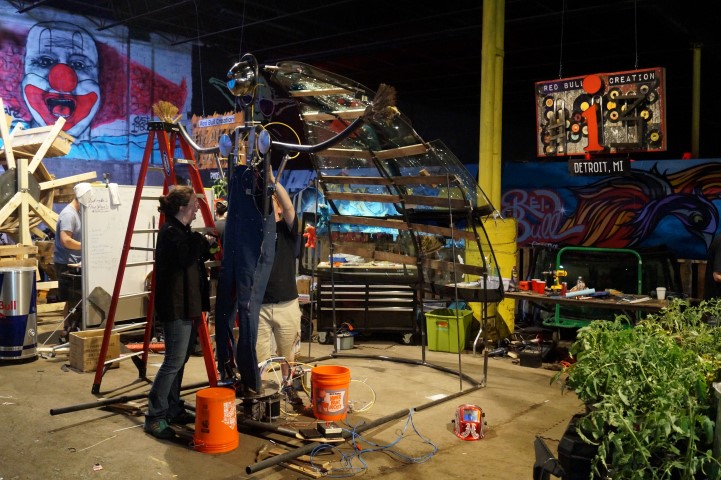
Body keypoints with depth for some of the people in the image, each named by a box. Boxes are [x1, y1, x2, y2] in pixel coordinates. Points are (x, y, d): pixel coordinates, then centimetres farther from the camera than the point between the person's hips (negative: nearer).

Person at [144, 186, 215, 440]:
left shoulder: (182, 231, 16)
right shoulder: (170, 232, -14)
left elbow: (194, 258, 24)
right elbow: (185, 257, -29)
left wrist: (206, 245, 9)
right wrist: (202, 240, -15)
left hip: (186, 305, 11)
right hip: (175, 307, -11)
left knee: (180, 359, 15)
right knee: (174, 360, -9)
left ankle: (173, 410, 25)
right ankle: (154, 417, -2)